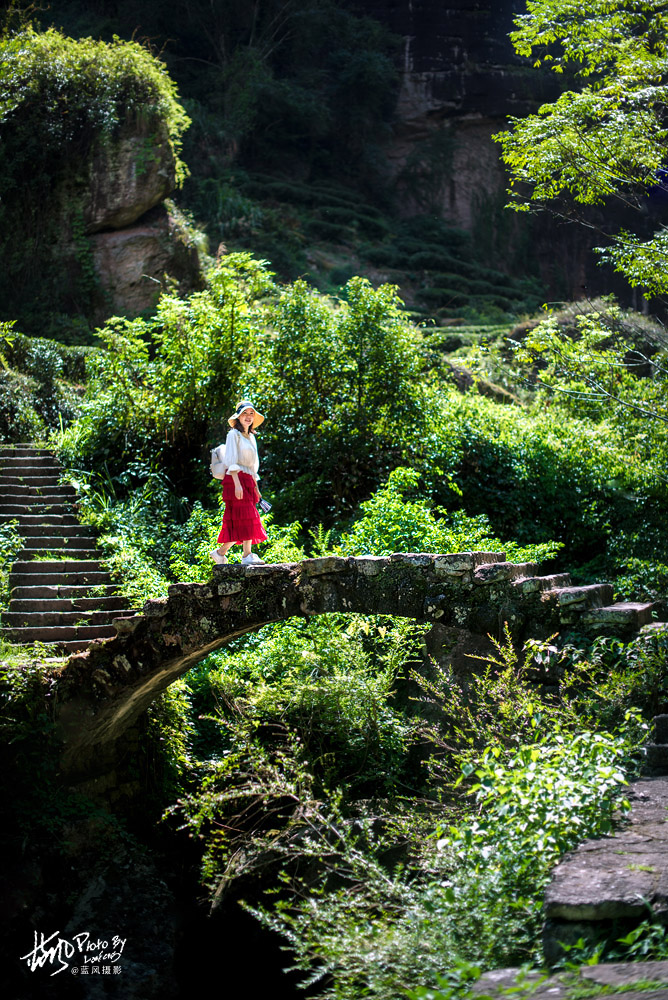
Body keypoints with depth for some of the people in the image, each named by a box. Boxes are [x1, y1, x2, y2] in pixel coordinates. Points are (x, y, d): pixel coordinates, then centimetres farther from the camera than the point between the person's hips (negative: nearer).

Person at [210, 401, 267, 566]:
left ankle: (220, 552, 4)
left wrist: (256, 487, 21)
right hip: (235, 478, -8)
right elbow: (231, 461, -12)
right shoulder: (234, 434, -3)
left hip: (247, 481, 8)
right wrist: (237, 484, -21)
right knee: (246, 517, -13)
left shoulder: (251, 437, 21)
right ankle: (247, 555, -13)